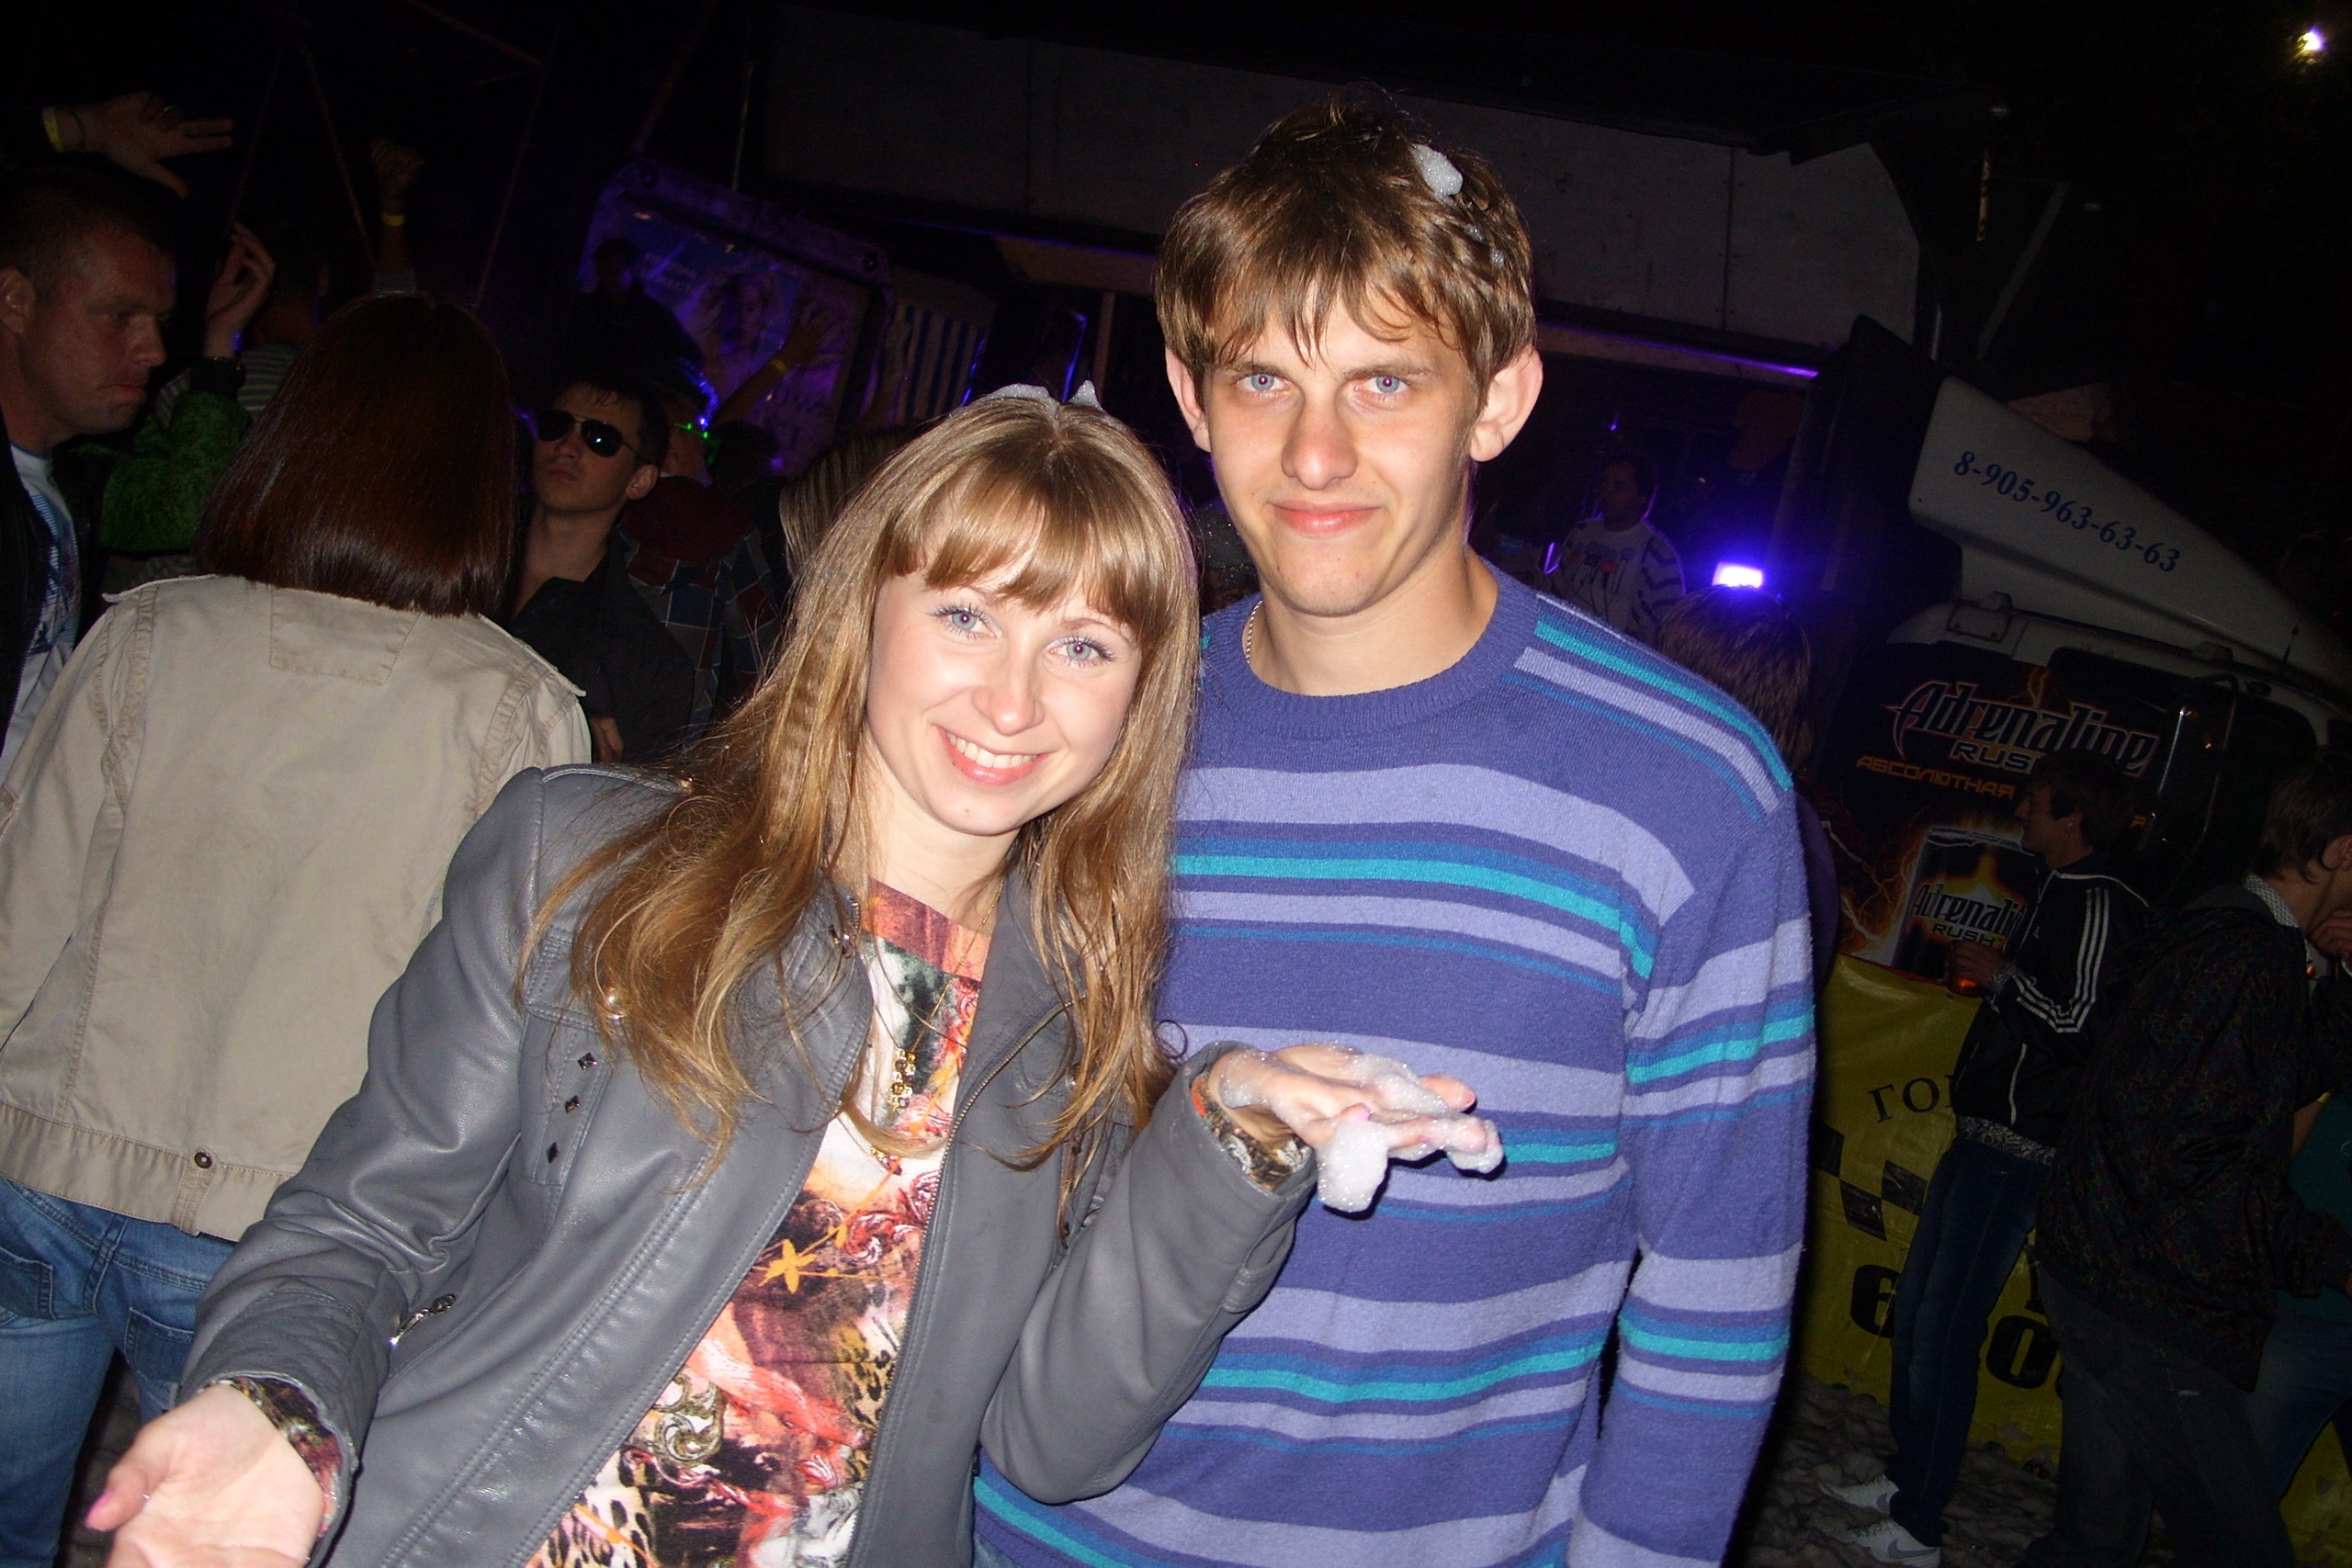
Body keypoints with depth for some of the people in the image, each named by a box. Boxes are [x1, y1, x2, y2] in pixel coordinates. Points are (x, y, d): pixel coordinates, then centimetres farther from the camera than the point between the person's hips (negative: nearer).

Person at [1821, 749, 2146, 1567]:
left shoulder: (2098, 906, -16)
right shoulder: (2062, 894, 16)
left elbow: (2081, 1028, -26)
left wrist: (2002, 976, -14)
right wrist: (1987, 974, 12)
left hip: (2016, 1152, -10)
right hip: (1983, 1134, 10)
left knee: (1944, 1329, -6)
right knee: (1916, 1307, 17)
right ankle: (1906, 1477, 30)